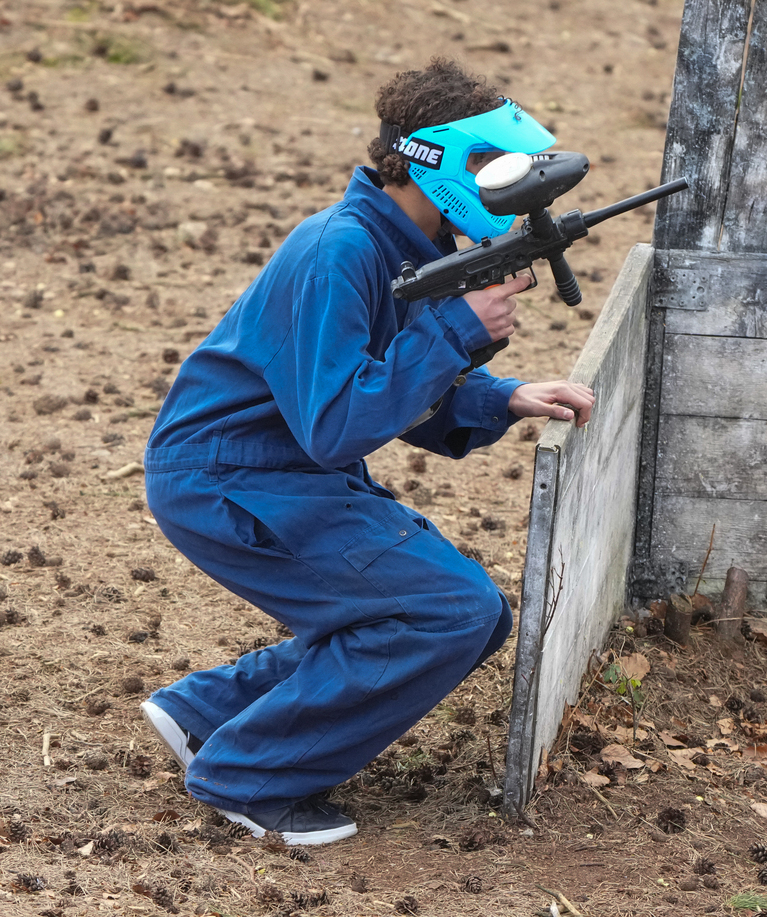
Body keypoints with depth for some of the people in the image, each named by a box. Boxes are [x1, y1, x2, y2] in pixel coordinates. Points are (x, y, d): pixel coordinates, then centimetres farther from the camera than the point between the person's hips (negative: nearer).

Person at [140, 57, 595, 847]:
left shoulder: (416, 248, 5)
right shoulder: (338, 255, -24)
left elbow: (409, 397, 12)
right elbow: (334, 426, -29)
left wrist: (506, 400, -5)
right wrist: (456, 327, -26)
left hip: (299, 477, 10)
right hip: (222, 481, -10)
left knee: (477, 618, 9)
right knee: (453, 613, -17)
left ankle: (206, 708, 14)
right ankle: (248, 777, -6)